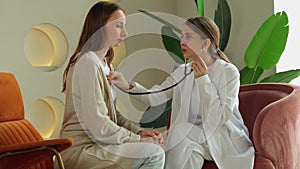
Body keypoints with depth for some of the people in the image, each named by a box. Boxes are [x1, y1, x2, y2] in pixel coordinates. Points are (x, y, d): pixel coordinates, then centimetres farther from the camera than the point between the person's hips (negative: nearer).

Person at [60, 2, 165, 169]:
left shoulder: (104, 63, 16)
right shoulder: (88, 63, -16)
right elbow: (98, 126, -21)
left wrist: (139, 131, 0)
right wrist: (138, 139, -13)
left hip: (94, 143, 10)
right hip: (80, 150, -10)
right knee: (154, 153, -20)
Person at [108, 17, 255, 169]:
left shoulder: (228, 72, -9)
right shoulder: (182, 72, 6)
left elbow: (220, 117, -17)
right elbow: (155, 97, -6)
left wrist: (203, 80, -20)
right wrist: (128, 86, -22)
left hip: (224, 138, -4)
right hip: (192, 136, 4)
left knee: (181, 131, -26)